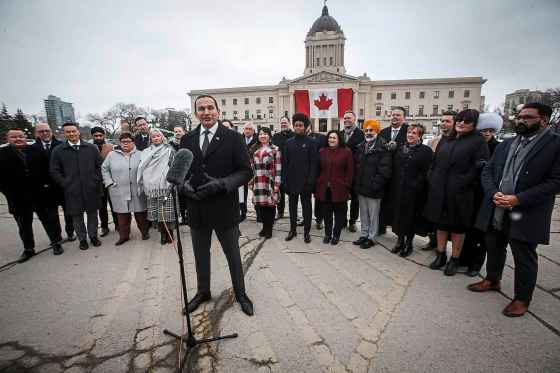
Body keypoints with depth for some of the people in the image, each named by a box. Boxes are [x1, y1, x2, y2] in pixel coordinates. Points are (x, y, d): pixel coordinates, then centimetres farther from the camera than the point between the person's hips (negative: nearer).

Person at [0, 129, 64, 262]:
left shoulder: (37, 151, 3)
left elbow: (47, 169, 5)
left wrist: (47, 184, -5)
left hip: (42, 195, 0)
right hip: (18, 198, 1)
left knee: (49, 220, 7)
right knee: (24, 225, 14)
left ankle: (56, 243, 20)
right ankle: (28, 249, 27)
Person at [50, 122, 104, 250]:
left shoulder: (92, 148, 4)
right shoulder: (58, 150, 3)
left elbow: (100, 166, 6)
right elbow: (54, 171, 4)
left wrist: (97, 181, -1)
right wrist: (65, 184, -4)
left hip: (91, 188, 0)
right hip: (72, 191, 0)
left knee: (92, 213, 10)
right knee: (76, 215, 9)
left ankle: (93, 236, 26)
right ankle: (82, 239, 23)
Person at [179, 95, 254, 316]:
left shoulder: (233, 138, -6)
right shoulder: (187, 140, 6)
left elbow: (246, 171, -9)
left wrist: (222, 184, -24)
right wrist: (183, 184, -10)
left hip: (224, 208, -3)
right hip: (196, 209, 4)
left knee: (233, 255, 14)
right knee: (200, 255, 21)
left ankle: (240, 294, 37)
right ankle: (203, 292, 45)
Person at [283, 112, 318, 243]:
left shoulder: (311, 143, -2)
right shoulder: (289, 142, 7)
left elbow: (313, 163, -7)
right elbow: (285, 162, 7)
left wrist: (311, 181, -13)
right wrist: (284, 179, 0)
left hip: (305, 181, -3)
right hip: (292, 181, 3)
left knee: (306, 206, 6)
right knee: (292, 206, 12)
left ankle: (306, 232, 17)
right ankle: (293, 230, 25)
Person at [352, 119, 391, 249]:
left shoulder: (382, 148, -10)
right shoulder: (361, 147, 11)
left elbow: (384, 170, -16)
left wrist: (375, 185, -18)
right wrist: (356, 183, 8)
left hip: (373, 189, -7)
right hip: (361, 187, 7)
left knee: (373, 214, 6)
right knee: (363, 213, 17)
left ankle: (371, 237, 19)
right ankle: (364, 235, 31)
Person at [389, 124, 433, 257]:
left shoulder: (426, 151, -5)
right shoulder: (400, 149, 11)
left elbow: (425, 172, -9)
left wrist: (415, 186, -15)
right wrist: (394, 186, 5)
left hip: (413, 191, -5)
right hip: (398, 189, 5)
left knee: (411, 216, 6)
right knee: (399, 214, 11)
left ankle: (409, 243, 21)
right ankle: (400, 240, 26)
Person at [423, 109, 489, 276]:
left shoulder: (478, 141, -3)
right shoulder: (446, 140, 13)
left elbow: (478, 168, -11)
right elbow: (434, 162, 14)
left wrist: (463, 184, -16)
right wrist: (432, 180, 4)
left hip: (460, 193, -5)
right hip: (439, 191, 5)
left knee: (457, 227, 7)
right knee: (441, 223, 13)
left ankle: (454, 259, 21)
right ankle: (441, 255, 26)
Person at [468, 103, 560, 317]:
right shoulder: (505, 144, 10)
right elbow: (487, 171, 8)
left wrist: (518, 199, -20)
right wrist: (494, 193, -9)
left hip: (525, 215, -5)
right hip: (495, 211, 5)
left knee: (524, 258, 9)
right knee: (494, 249, 20)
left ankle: (522, 298, 27)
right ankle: (492, 280, 41)